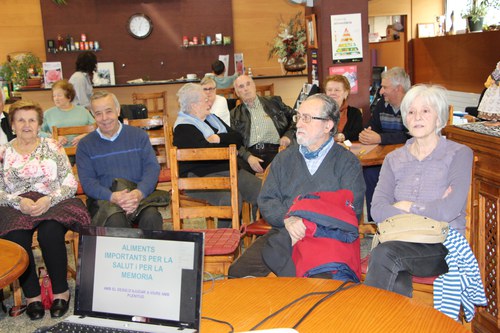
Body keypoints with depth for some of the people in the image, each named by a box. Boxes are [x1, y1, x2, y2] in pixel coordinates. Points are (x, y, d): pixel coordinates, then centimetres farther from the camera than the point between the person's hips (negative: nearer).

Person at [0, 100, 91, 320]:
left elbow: (70, 184, 3)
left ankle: (61, 291, -14)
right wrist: (18, 201, -14)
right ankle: (32, 295, -14)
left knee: (50, 232, -33)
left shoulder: (52, 147, 10)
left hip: (53, 203, -1)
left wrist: (49, 199, -14)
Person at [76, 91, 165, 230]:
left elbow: (152, 167, 3)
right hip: (104, 199, -1)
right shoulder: (85, 145, 12)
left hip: (140, 196, 1)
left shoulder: (139, 135, 14)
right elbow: (87, 181, 1)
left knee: (151, 216, -33)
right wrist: (112, 197, -20)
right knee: (115, 220, -36)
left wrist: (139, 193, -18)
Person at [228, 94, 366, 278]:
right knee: (239, 270, -18)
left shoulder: (348, 162, 7)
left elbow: (351, 210, -4)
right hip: (282, 233, 3)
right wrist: (287, 220, -11)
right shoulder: (284, 158, 19)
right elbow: (266, 200, 10)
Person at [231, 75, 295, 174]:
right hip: (249, 152, 0)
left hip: (274, 151, 0)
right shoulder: (235, 114, 17)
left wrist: (288, 135, 0)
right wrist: (248, 157, -12)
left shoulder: (273, 102, 19)